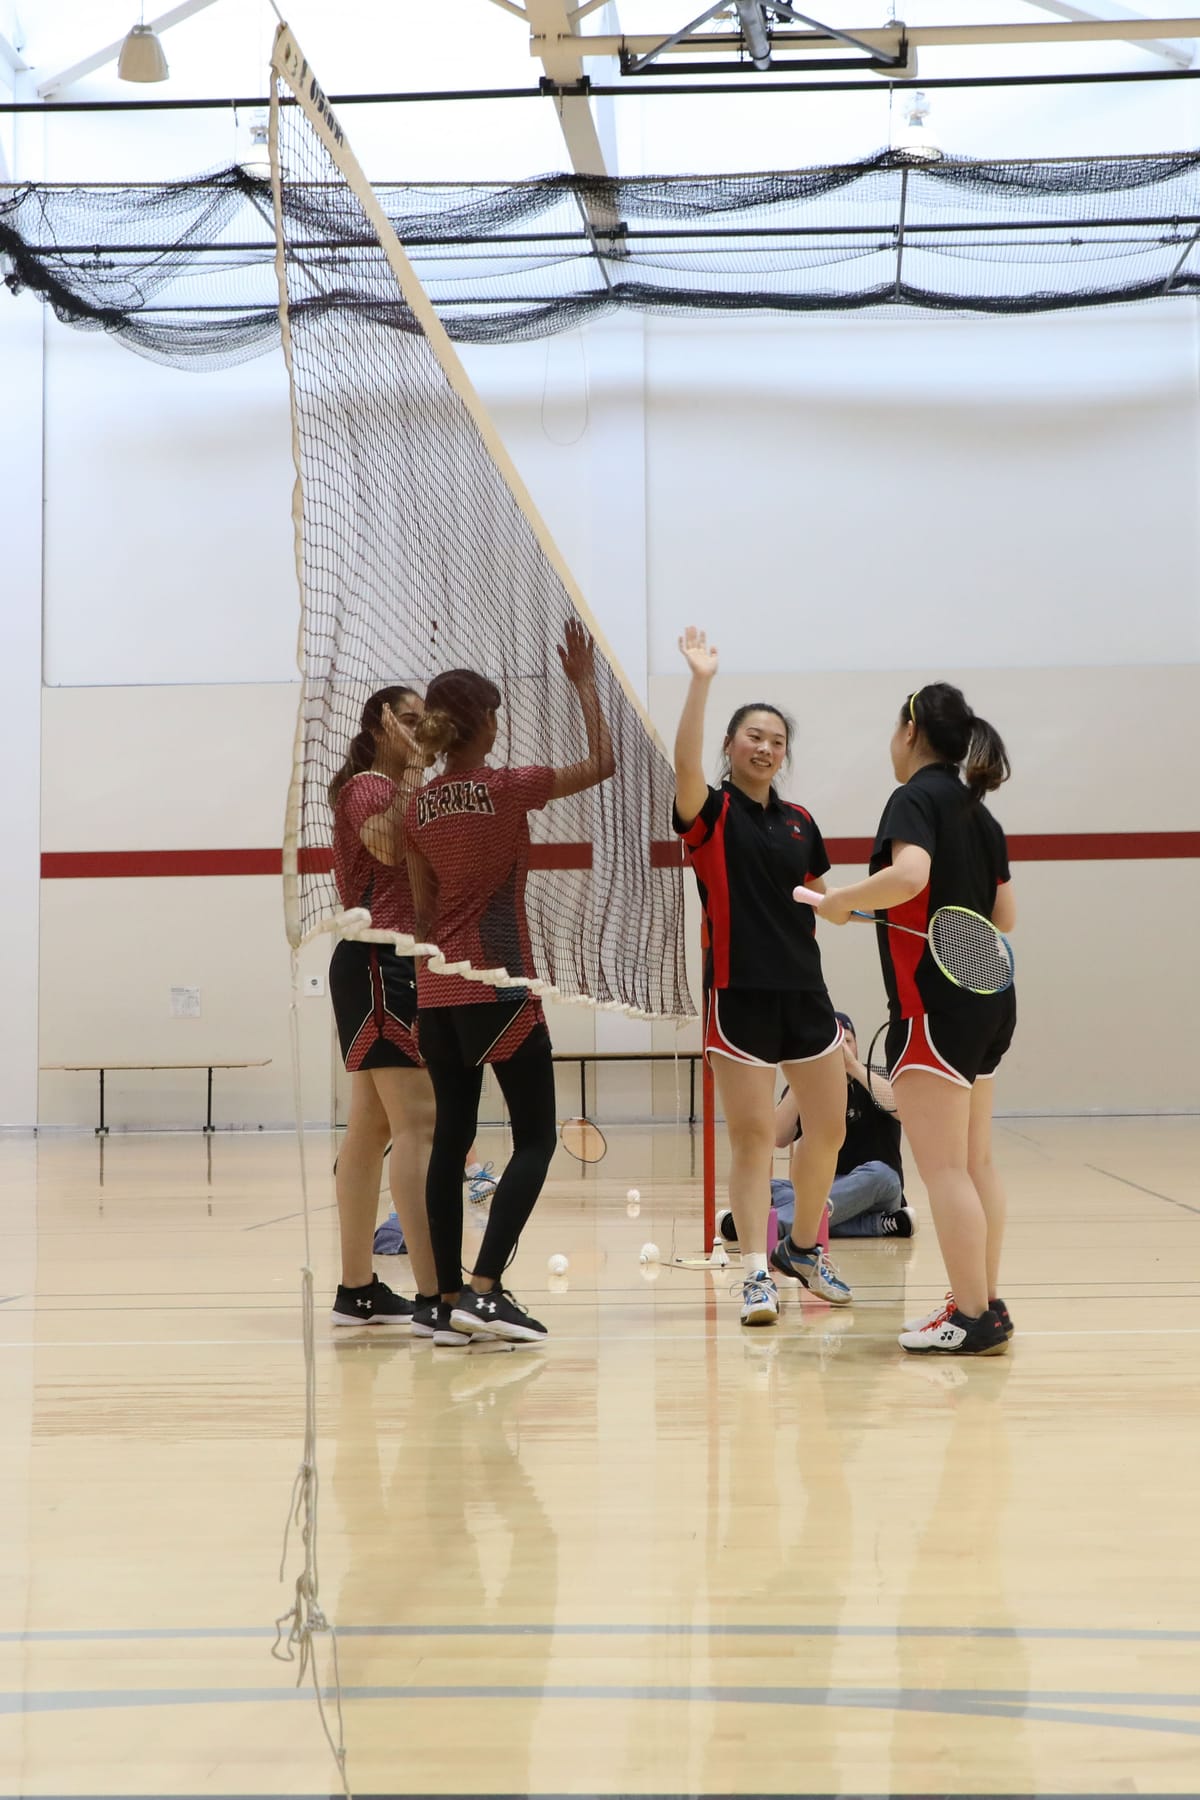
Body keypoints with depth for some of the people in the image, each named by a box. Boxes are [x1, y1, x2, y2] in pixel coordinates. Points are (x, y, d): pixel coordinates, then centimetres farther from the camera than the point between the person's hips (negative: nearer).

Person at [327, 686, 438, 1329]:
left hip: (392, 967, 10)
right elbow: (390, 844, -29)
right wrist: (413, 767, -24)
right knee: (418, 1124, -17)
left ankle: (357, 1290, 14)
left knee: (371, 1130, 10)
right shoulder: (368, 786, -7)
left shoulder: (397, 788, 22)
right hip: (380, 963, -10)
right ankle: (432, 1296, -23)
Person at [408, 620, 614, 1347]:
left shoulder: (422, 805, 7)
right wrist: (585, 682, 5)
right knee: (536, 1137, 1)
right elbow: (603, 763, -2)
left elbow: (425, 907, 12)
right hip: (499, 989, -6)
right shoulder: (505, 789, -10)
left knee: (452, 1138, 9)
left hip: (438, 993, 6)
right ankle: (484, 1288, -11)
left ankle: (451, 1303, 8)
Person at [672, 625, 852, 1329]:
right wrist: (701, 682, -35)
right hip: (740, 997, -6)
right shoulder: (711, 814, -4)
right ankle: (757, 1273, 1)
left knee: (829, 1128, 12)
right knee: (753, 1138, -5)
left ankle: (802, 1248, 32)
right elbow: (685, 767, -27)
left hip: (805, 992, 6)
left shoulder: (799, 821, 12)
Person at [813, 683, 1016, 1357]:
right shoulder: (979, 811, 15)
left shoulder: (916, 798, -9)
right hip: (989, 1001, 9)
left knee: (943, 1167, -6)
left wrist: (842, 900, -15)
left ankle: (972, 1317, -6)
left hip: (936, 1003, -9)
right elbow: (1004, 914, 16)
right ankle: (987, 1305, 16)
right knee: (976, 1162, 12)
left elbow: (909, 873, -28)